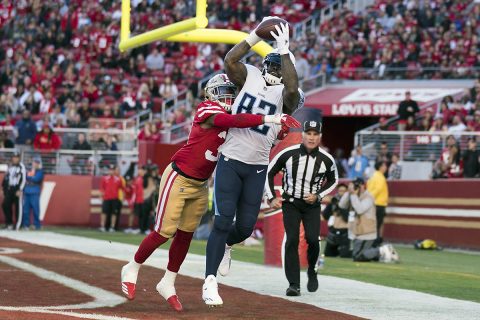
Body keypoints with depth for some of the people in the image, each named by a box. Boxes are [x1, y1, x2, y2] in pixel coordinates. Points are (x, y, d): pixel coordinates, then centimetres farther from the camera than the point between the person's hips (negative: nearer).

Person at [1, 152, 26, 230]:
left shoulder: (21, 167, -5)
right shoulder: (10, 166, 16)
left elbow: (24, 179, -10)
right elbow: (6, 178, 22)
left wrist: (20, 190, -16)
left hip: (17, 189, -6)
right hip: (9, 189, 6)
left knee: (18, 207, -6)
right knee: (5, 205, 0)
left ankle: (18, 224, -3)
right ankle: (9, 223, 10)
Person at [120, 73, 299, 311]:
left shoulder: (228, 116, 7)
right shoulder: (208, 110, -19)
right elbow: (232, 121, -36)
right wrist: (270, 119, -41)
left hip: (200, 185, 8)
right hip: (178, 179, -8)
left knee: (185, 234, 12)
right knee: (164, 232, -3)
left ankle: (167, 284, 25)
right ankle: (132, 269, 18)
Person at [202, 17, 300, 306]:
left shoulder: (286, 96, -3)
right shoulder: (250, 77, 2)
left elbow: (293, 88, -27)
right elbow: (230, 61, -15)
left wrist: (284, 51, -26)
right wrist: (257, 35, -18)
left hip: (257, 168, 1)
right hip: (230, 161, -1)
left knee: (245, 227, 7)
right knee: (223, 221, -11)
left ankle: (225, 246, 43)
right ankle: (210, 282, -11)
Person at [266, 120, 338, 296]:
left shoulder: (326, 159, -10)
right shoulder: (288, 154, -13)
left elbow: (333, 180, 10)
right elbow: (269, 173, 1)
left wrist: (318, 196, -3)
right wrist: (272, 198, -3)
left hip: (312, 205, 1)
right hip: (290, 203, -1)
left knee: (312, 239, -15)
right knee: (292, 240, -13)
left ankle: (311, 270, 16)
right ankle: (293, 285, -9)